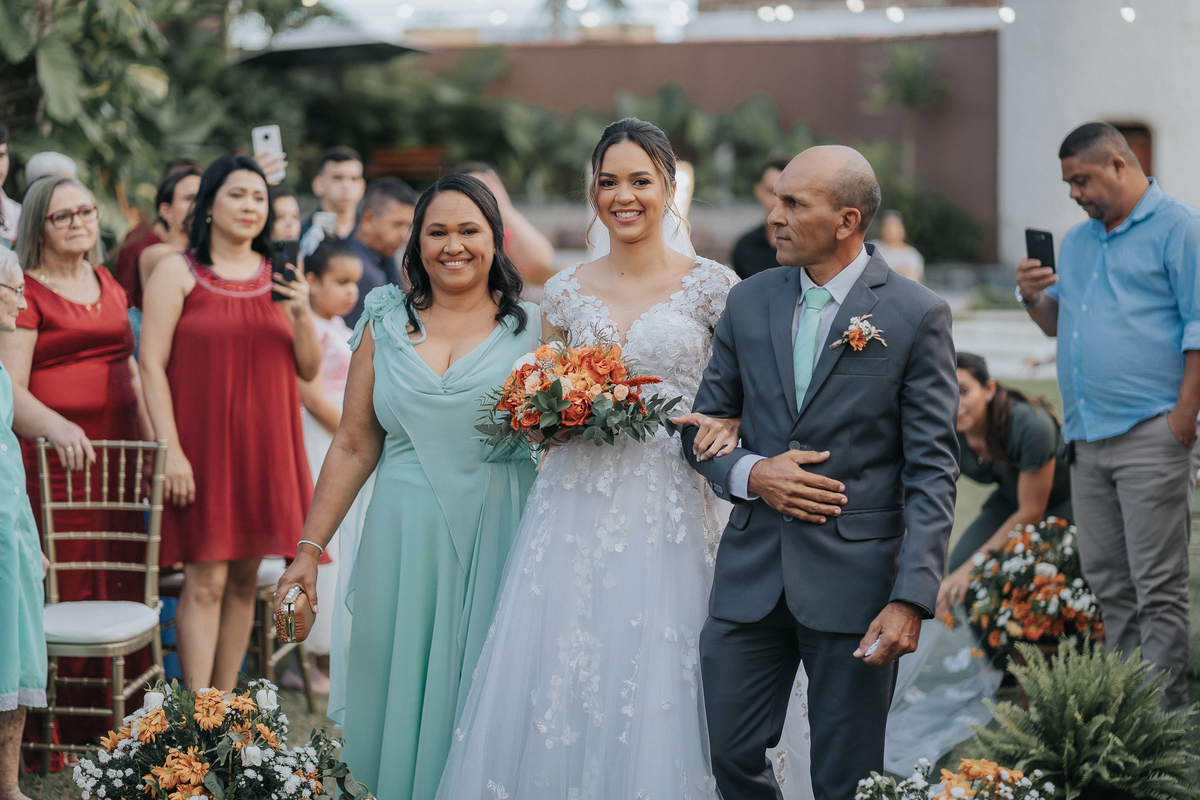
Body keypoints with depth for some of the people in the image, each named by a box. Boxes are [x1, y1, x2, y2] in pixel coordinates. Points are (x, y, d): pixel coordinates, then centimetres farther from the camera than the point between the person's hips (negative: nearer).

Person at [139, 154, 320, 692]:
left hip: (264, 443, 5)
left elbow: (308, 370, 10)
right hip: (201, 442, -4)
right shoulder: (177, 273, -1)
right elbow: (151, 364, -6)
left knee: (245, 580, 8)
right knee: (206, 580, -9)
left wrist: (302, 315, -9)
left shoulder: (277, 276, 11)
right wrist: (170, 449, -14)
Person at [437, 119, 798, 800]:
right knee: (556, 681, -1)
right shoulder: (566, 293, 9)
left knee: (657, 688, -3)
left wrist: (732, 422, -16)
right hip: (575, 509, 3)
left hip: (668, 511, -2)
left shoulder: (712, 286, 0)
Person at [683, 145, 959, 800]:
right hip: (751, 573, 4)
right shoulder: (749, 302, 7)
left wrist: (911, 599, -16)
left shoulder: (916, 316, -5)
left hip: (855, 577, -4)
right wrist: (750, 473, -9)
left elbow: (931, 470, -7)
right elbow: (703, 427, 13)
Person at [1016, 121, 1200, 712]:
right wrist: (1035, 298, 3)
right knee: (1106, 580, 11)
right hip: (1087, 436, 8)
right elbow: (1057, 324, 26)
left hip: (1150, 436, -8)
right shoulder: (1077, 241, 20)